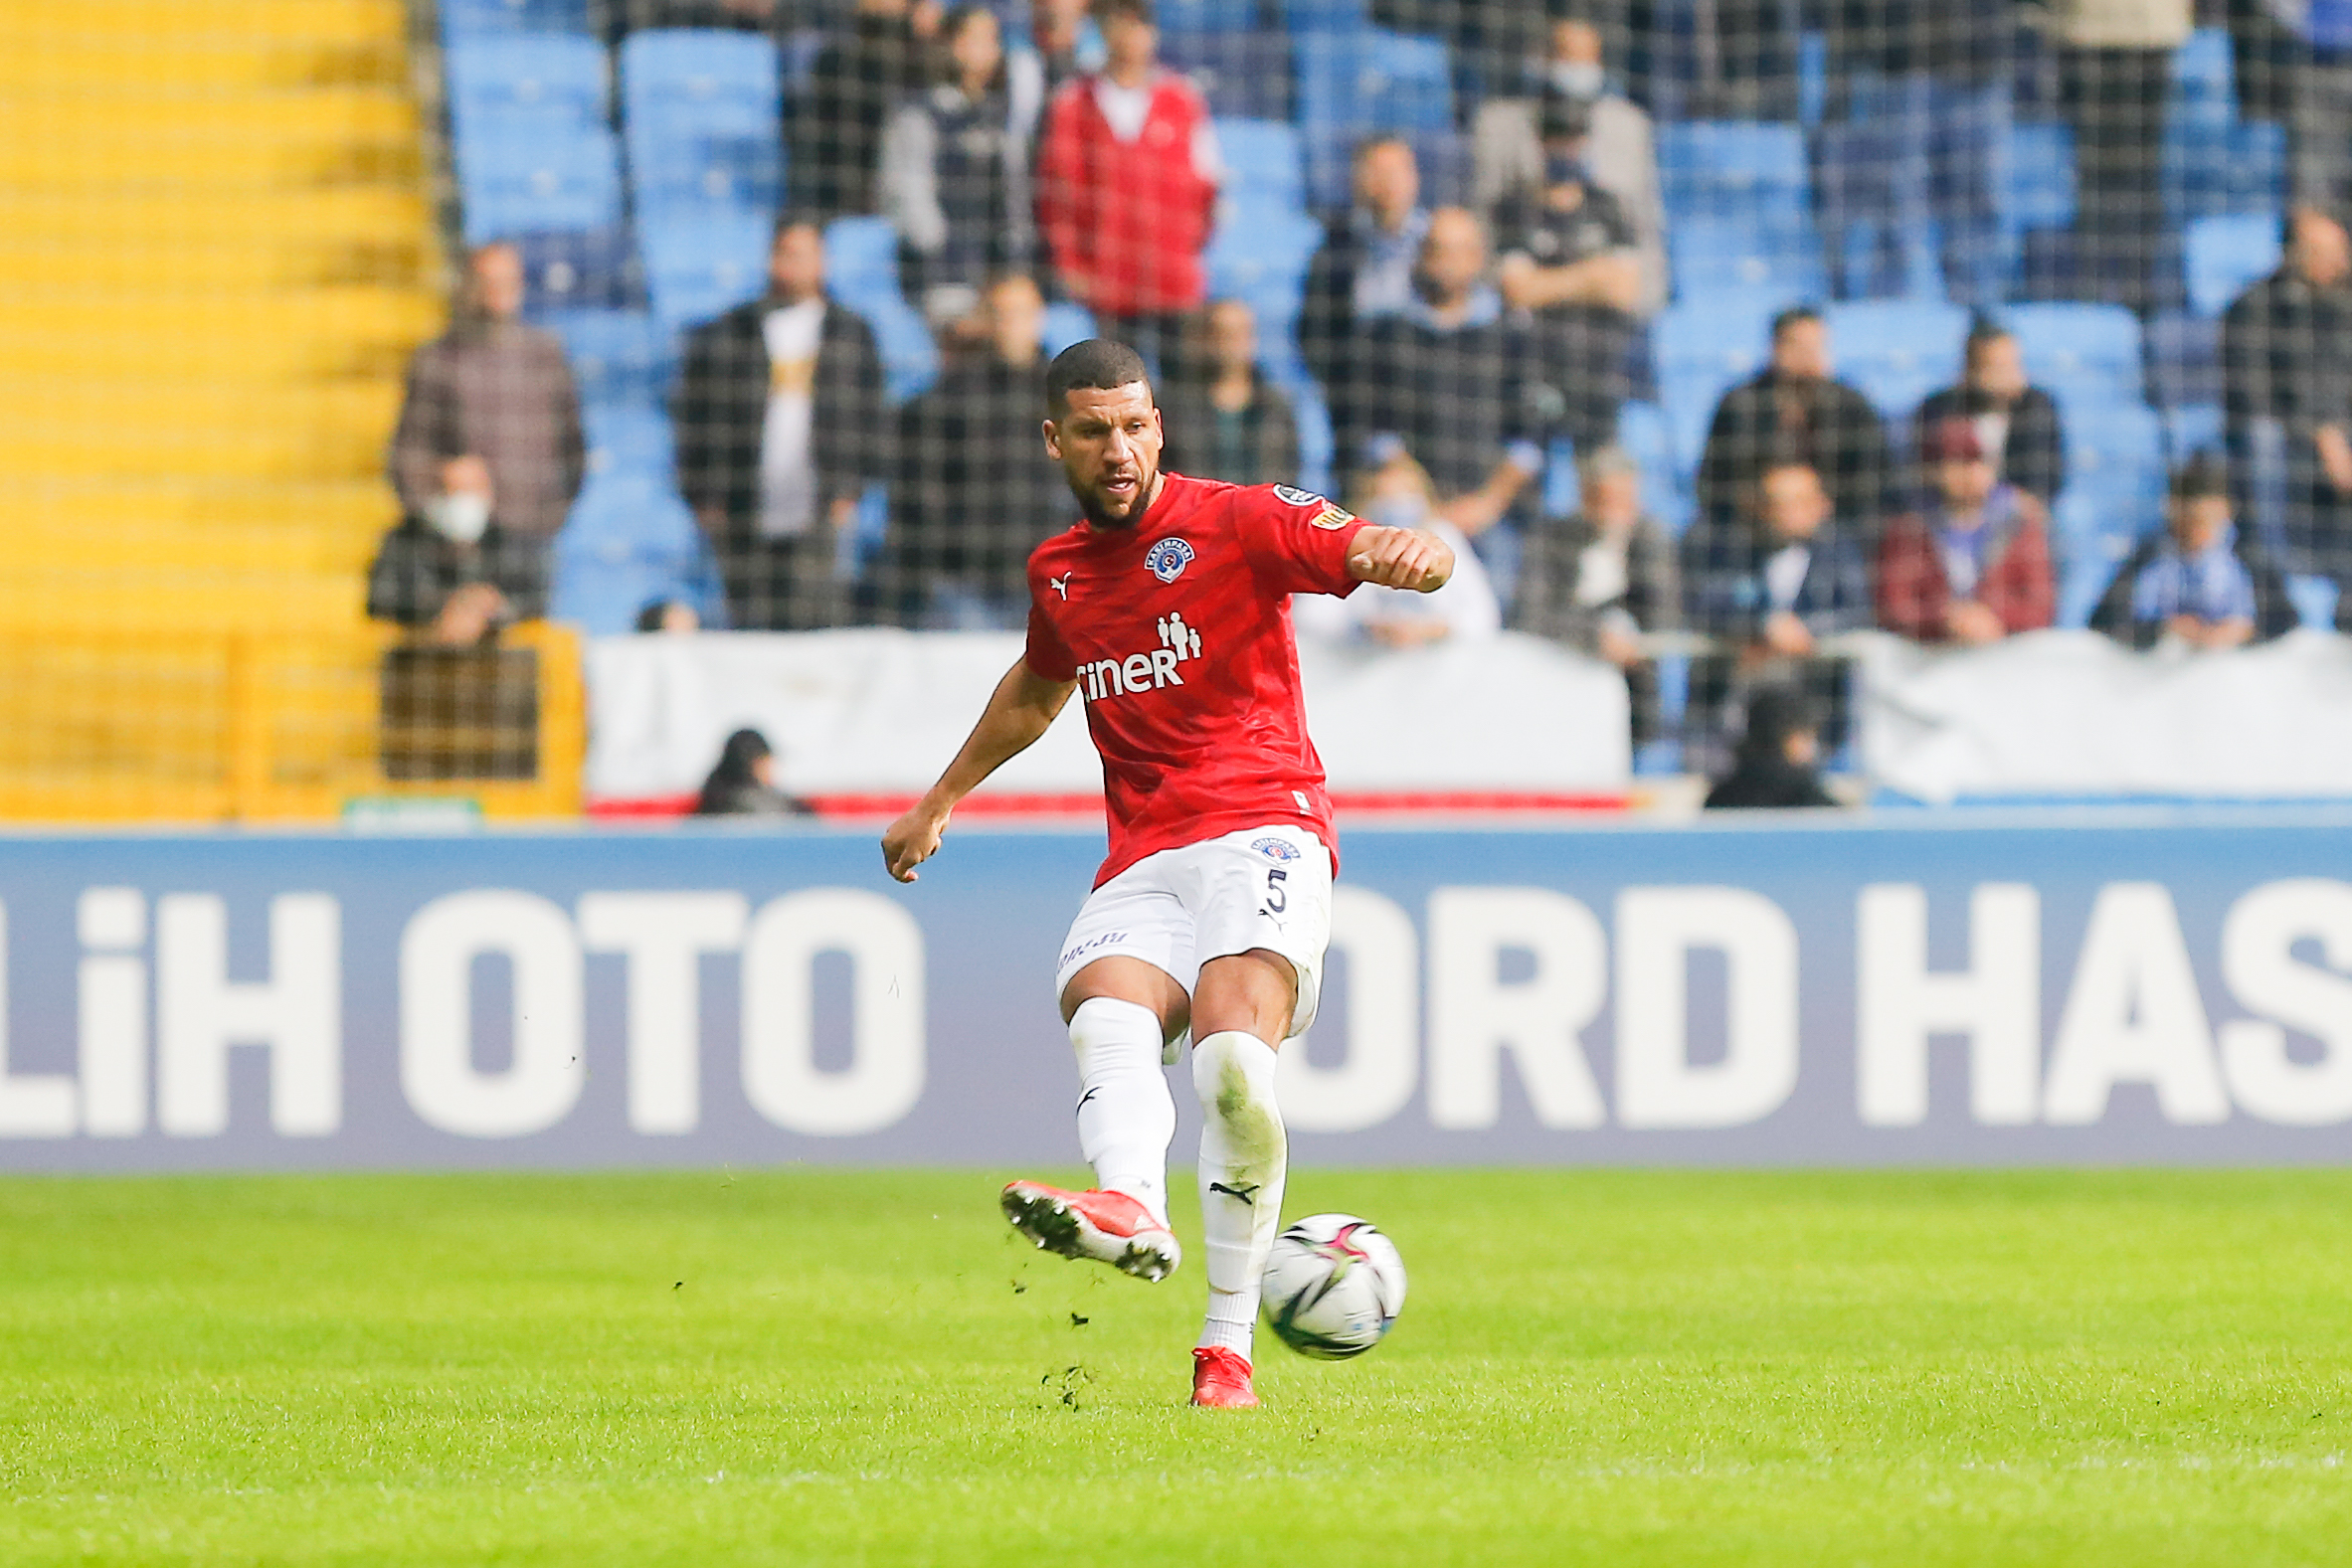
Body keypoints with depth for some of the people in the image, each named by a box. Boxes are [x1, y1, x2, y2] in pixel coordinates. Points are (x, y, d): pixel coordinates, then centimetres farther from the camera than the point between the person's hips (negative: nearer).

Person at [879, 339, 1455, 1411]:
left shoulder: (1236, 523, 2)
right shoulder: (1056, 571, 20)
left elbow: (1373, 554, -10)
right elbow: (1040, 685, 41)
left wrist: (1411, 551, -35)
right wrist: (941, 800, 48)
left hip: (1262, 826, -5)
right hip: (1140, 864, 5)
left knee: (1233, 1061, -28)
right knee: (1103, 1016, -29)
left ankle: (1226, 1347, -24)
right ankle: (1131, 1208, -58)